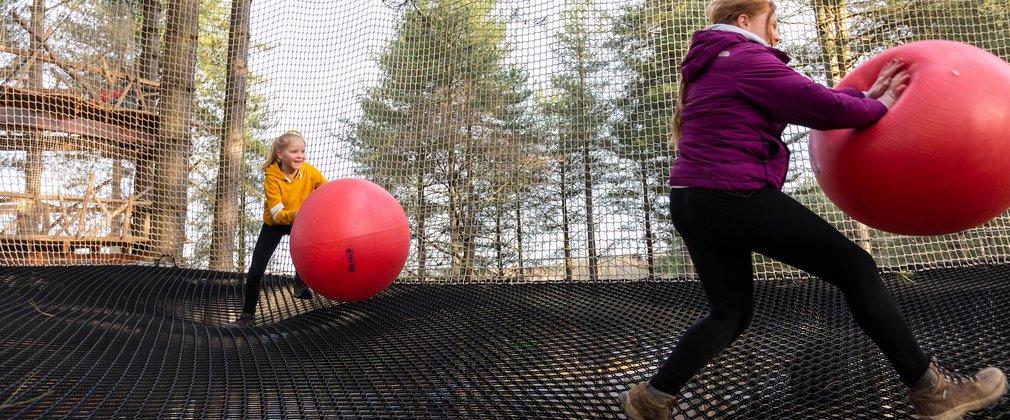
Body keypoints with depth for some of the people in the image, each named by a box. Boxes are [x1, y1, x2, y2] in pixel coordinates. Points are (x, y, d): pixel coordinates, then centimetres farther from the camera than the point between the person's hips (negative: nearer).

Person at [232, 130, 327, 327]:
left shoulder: (310, 172, -22)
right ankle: (248, 314, 15)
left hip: (301, 222, 2)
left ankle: (301, 279, 8)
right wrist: (294, 215, -52)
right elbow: (277, 214, -32)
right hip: (274, 224, -2)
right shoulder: (272, 177, -28)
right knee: (256, 271, -6)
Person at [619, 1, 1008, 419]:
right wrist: (879, 107, 11)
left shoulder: (712, 69, 25)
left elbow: (804, 98, 23)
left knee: (730, 312, 16)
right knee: (854, 268, 1)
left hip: (693, 202, 10)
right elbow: (821, 108, -7)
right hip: (734, 197, -10)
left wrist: (865, 96, 18)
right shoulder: (747, 59, -6)